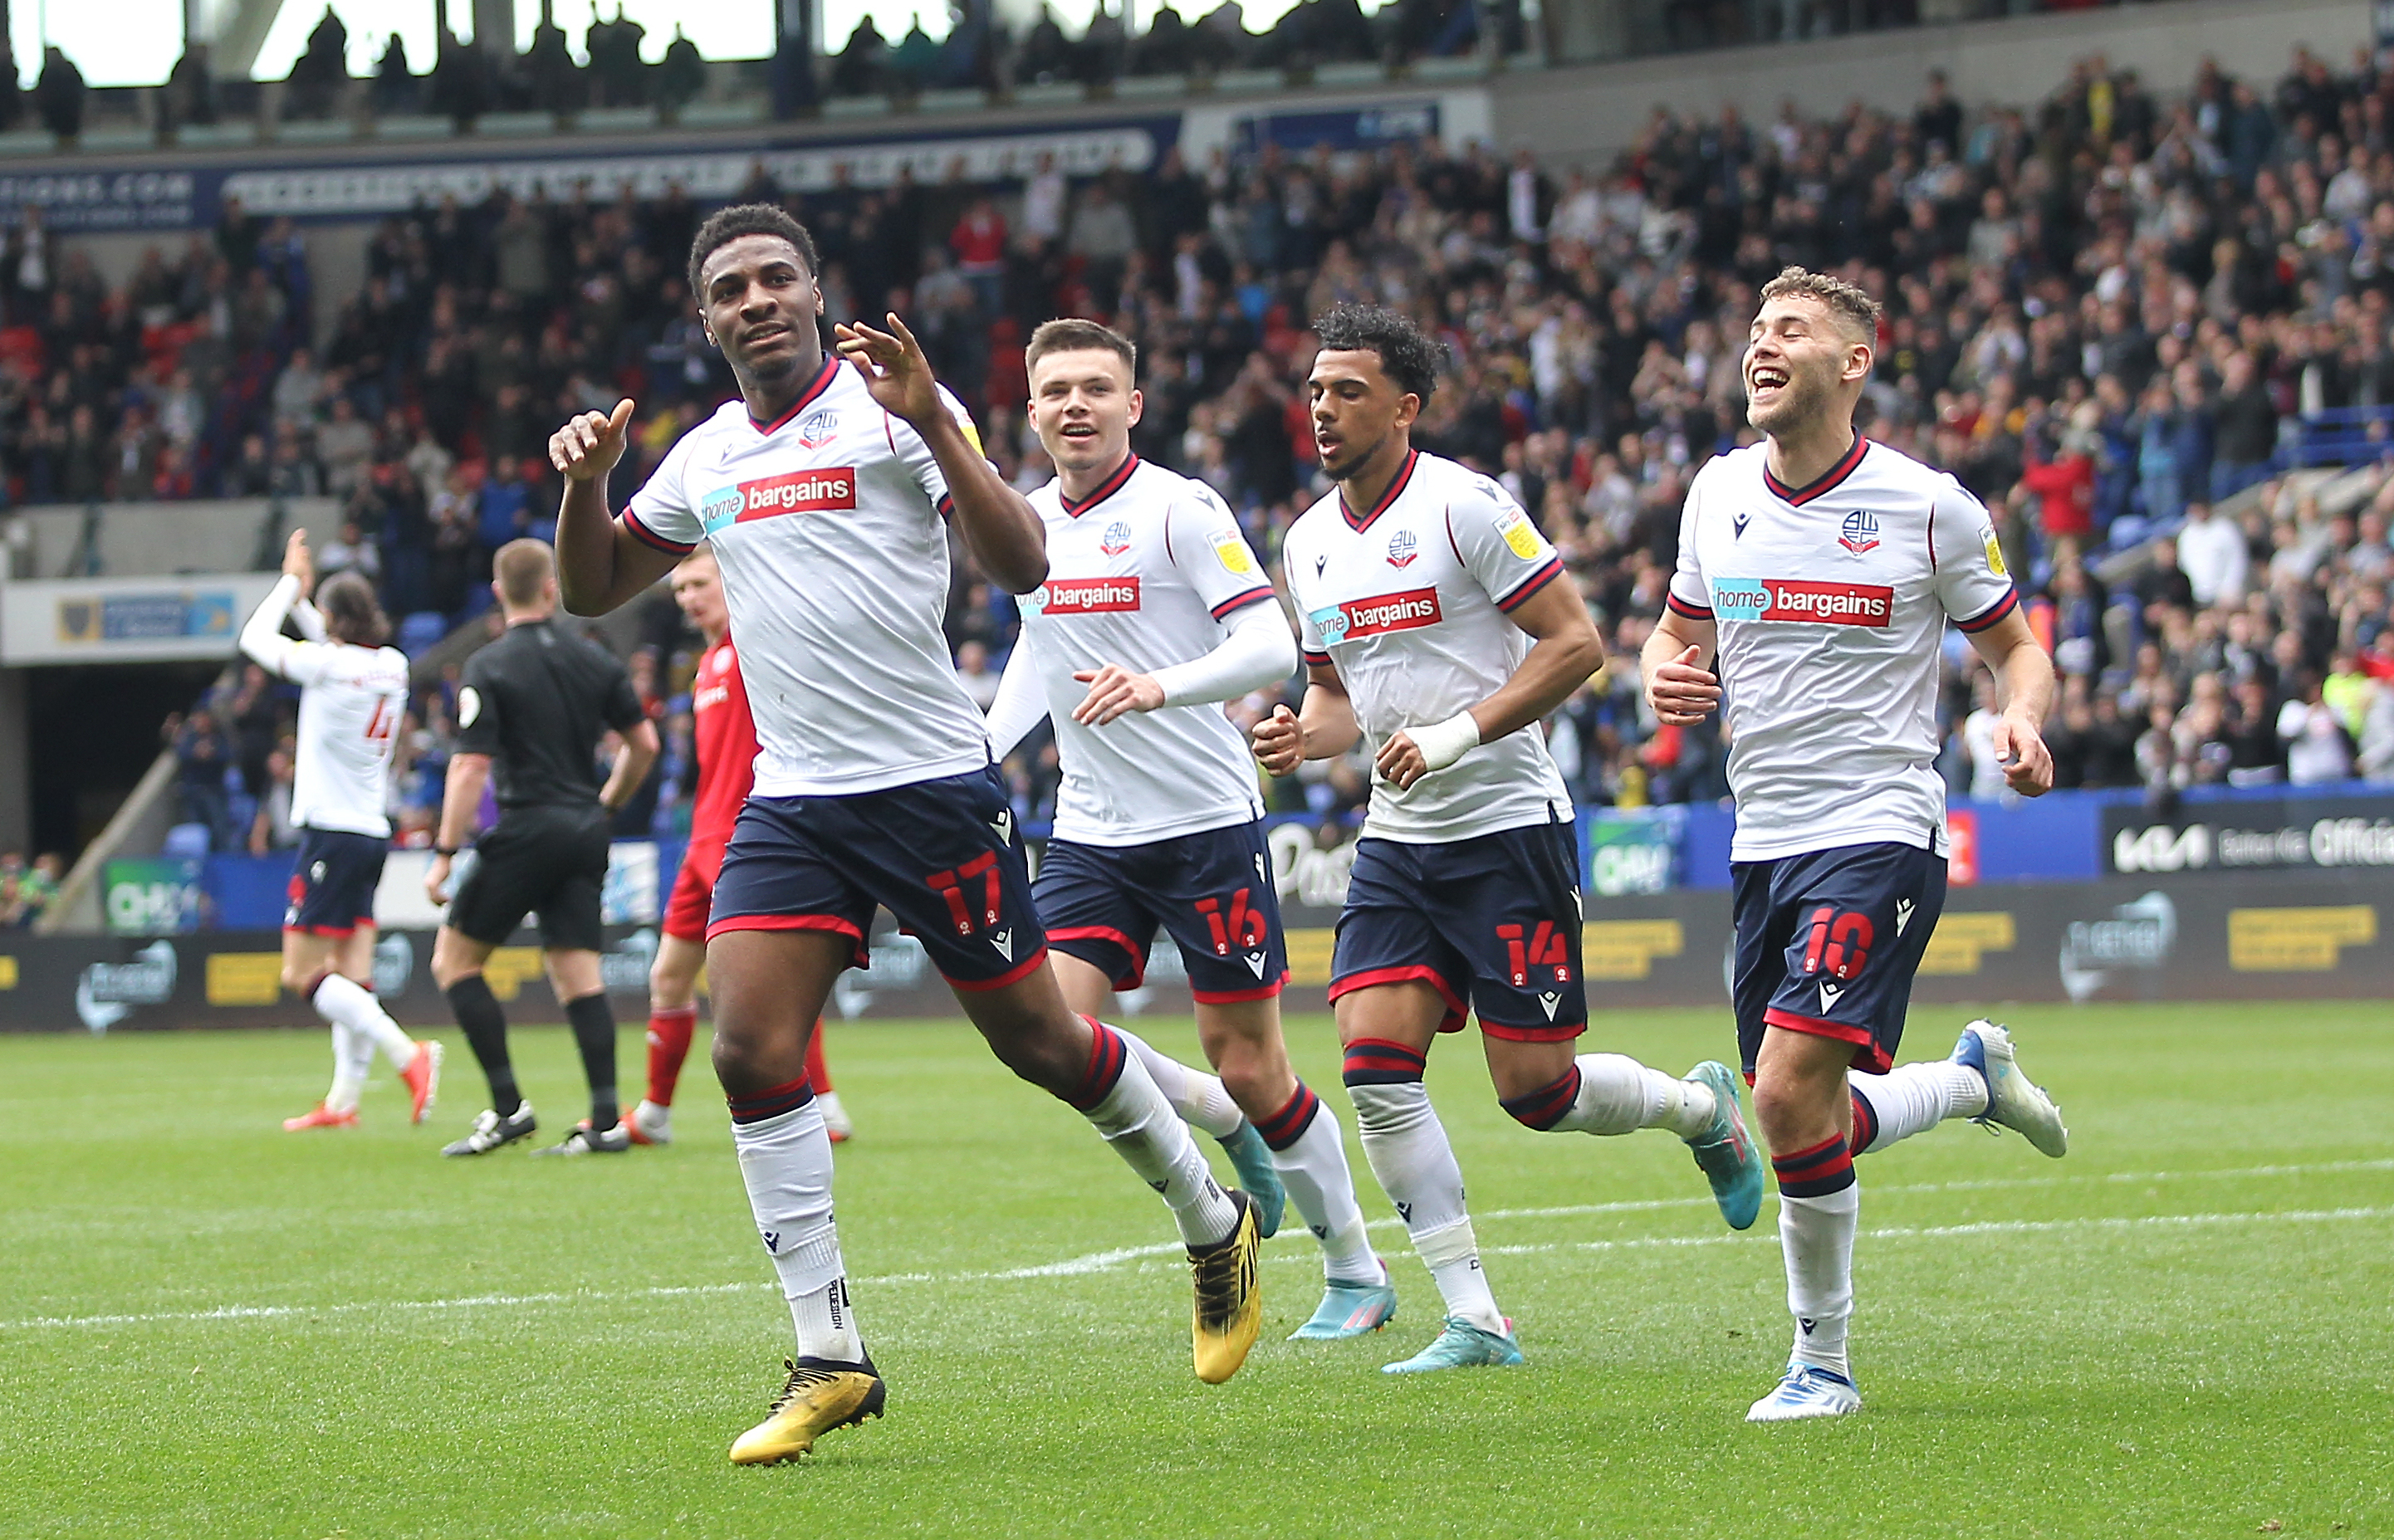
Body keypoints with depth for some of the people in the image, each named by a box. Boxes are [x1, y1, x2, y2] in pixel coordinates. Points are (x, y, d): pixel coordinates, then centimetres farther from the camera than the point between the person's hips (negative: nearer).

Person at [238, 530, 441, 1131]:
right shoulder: (392, 666, 6)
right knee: (351, 978, 7)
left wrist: (291, 582, 11)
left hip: (331, 834, -8)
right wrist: (301, 594, 29)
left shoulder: (330, 663, -15)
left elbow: (255, 638, -1)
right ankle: (343, 1100, 5)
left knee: (302, 975, -8)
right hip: (372, 832, 8)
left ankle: (407, 1053, -21)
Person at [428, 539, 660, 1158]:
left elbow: (471, 767, -13)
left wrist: (444, 853, -11)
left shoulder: (489, 668, -7)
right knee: (578, 974, 5)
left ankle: (508, 1106, -3)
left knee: (453, 958, 5)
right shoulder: (595, 659, 8)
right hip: (584, 831, 5)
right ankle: (605, 1120, -4)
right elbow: (644, 742, 11)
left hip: (526, 829, -5)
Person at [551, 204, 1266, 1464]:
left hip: (932, 785, -5)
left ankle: (1216, 1224, 29)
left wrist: (934, 425, -26)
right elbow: (595, 590, 23)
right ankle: (829, 1362, -5)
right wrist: (584, 481, 3)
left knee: (1038, 1043, 3)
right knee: (749, 1052, -11)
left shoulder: (887, 409, -7)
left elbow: (1022, 567, -16)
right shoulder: (704, 458, 11)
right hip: (790, 799, 5)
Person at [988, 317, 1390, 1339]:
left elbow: (1271, 646, -17)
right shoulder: (1031, 524, 8)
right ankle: (1223, 1123, 15)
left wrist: (1159, 686, -32)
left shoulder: (1181, 509, -10)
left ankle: (1356, 1271, 17)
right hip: (1090, 832, 5)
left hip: (1207, 822, -5)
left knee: (1249, 1067, -2)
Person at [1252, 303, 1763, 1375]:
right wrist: (1303, 737, -1)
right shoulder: (1310, 541, 10)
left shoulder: (1464, 506, -12)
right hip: (1396, 843, 6)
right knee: (1375, 1070, -10)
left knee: (1535, 1092, -6)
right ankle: (1474, 1321, -3)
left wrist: (1459, 735, -21)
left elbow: (1575, 644, -13)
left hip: (1506, 829, -6)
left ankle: (1702, 1107, 27)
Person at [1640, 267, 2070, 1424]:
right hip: (1764, 841, 6)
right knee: (1797, 1122, 6)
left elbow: (2013, 643, 5)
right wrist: (1666, 677, -4)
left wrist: (2022, 721, -16)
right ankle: (1973, 1077, 36)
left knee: (1792, 1099, -19)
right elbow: (1678, 629, 20)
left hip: (1880, 832, -6)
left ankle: (1821, 1362, -2)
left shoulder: (1928, 506, -6)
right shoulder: (1719, 493, 7)